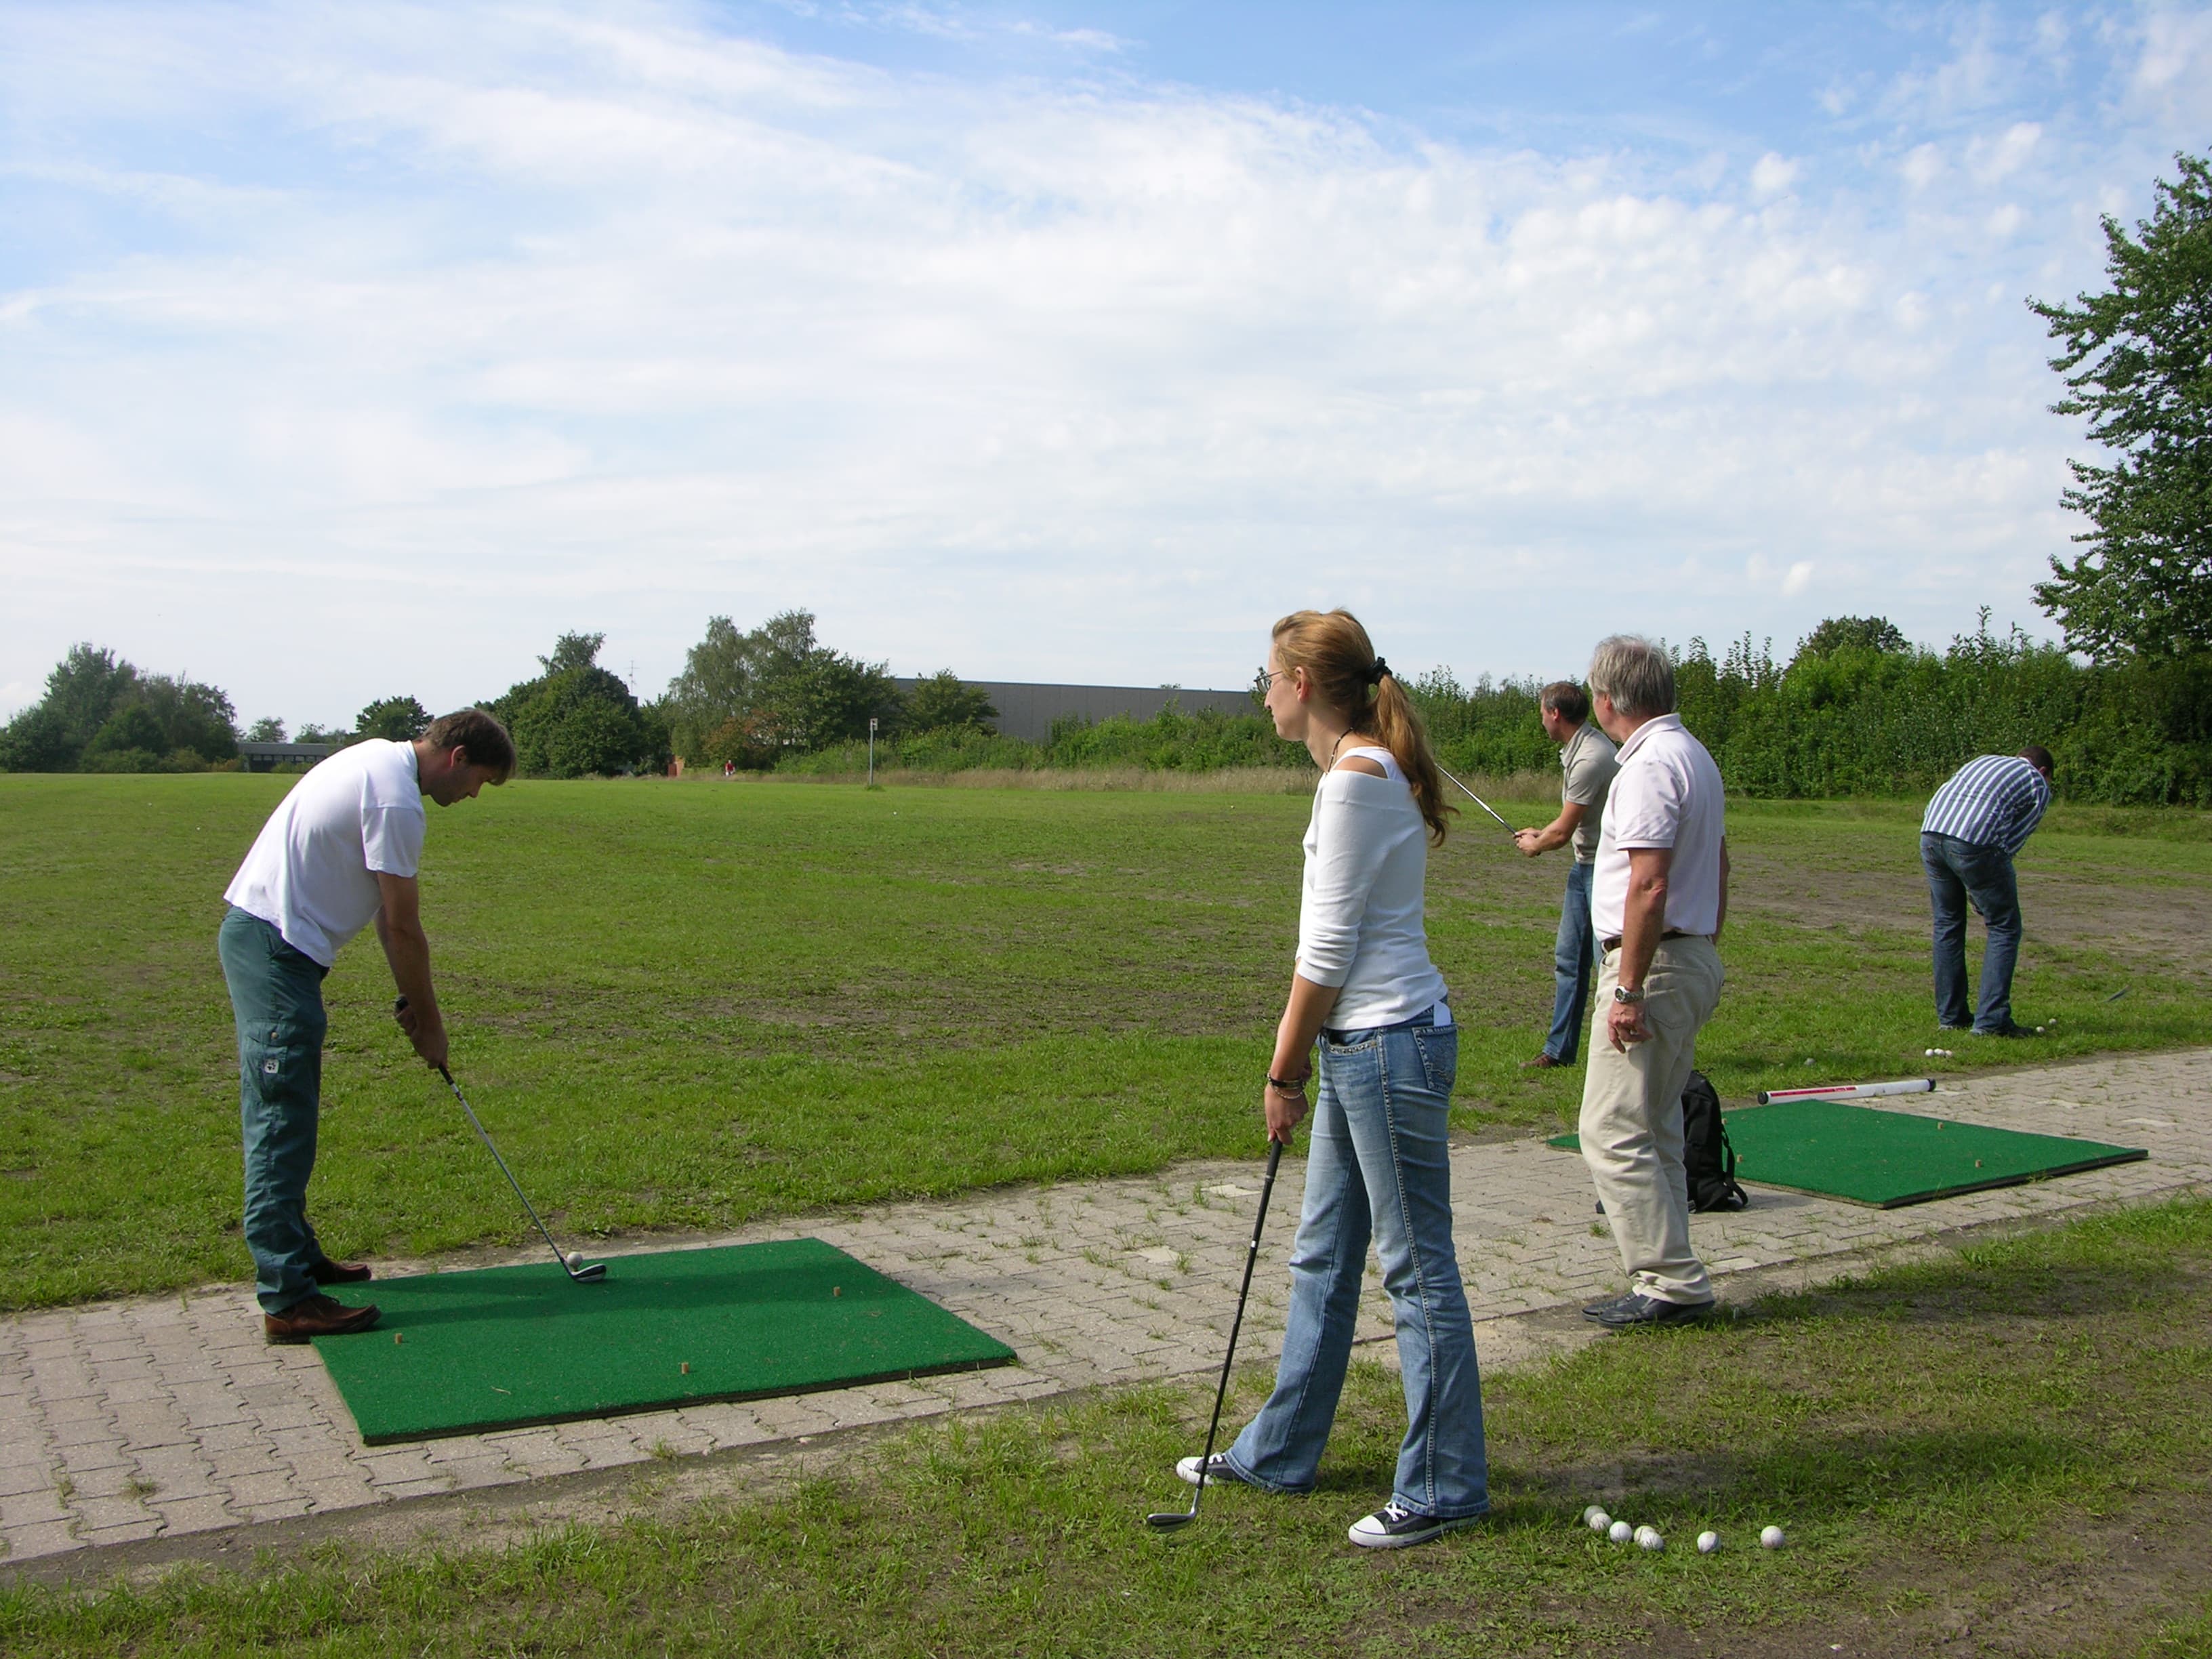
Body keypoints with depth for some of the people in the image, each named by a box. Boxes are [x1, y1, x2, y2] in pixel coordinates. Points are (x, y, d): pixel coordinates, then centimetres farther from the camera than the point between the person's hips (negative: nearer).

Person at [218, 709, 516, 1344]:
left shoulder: (380, 760, 13)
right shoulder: (396, 801, -18)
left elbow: (387, 907, 14)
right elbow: (404, 928, -14)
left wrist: (410, 998, 12)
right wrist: (429, 1019, -2)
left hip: (256, 934, 11)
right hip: (276, 950, -11)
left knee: (277, 1118, 16)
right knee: (284, 1124, -10)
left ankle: (295, 1256, 27)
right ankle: (287, 1300, -9)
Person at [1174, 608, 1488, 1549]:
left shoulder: (1356, 778, -18)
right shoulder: (1364, 769, 13)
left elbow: (1330, 944, -17)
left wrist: (1284, 1068, -9)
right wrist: (1300, 1046, 16)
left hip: (1390, 1047, -10)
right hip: (1360, 1047, 10)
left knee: (1417, 1267, 2)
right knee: (1323, 1255, 18)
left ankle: (1444, 1488, 15)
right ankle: (1280, 1452, 31)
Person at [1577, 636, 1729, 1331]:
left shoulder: (1649, 766, -17)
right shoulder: (1696, 756, 15)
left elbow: (1650, 887, -24)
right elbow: (1718, 867, 21)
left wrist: (1628, 990, -22)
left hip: (1653, 964, -11)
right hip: (1696, 960, 11)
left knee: (1613, 1133, -7)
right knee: (1656, 1131, 15)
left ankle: (1672, 1282, -4)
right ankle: (1668, 1278, 20)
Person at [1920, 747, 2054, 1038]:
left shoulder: (1983, 761, 33)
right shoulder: (2039, 787, 18)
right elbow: (2013, 841, 10)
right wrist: (1979, 890, 17)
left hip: (1930, 833, 6)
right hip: (1975, 842, -5)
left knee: (1947, 924, 19)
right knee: (2005, 929, 8)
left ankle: (1950, 1016, 22)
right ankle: (1991, 1020, 3)